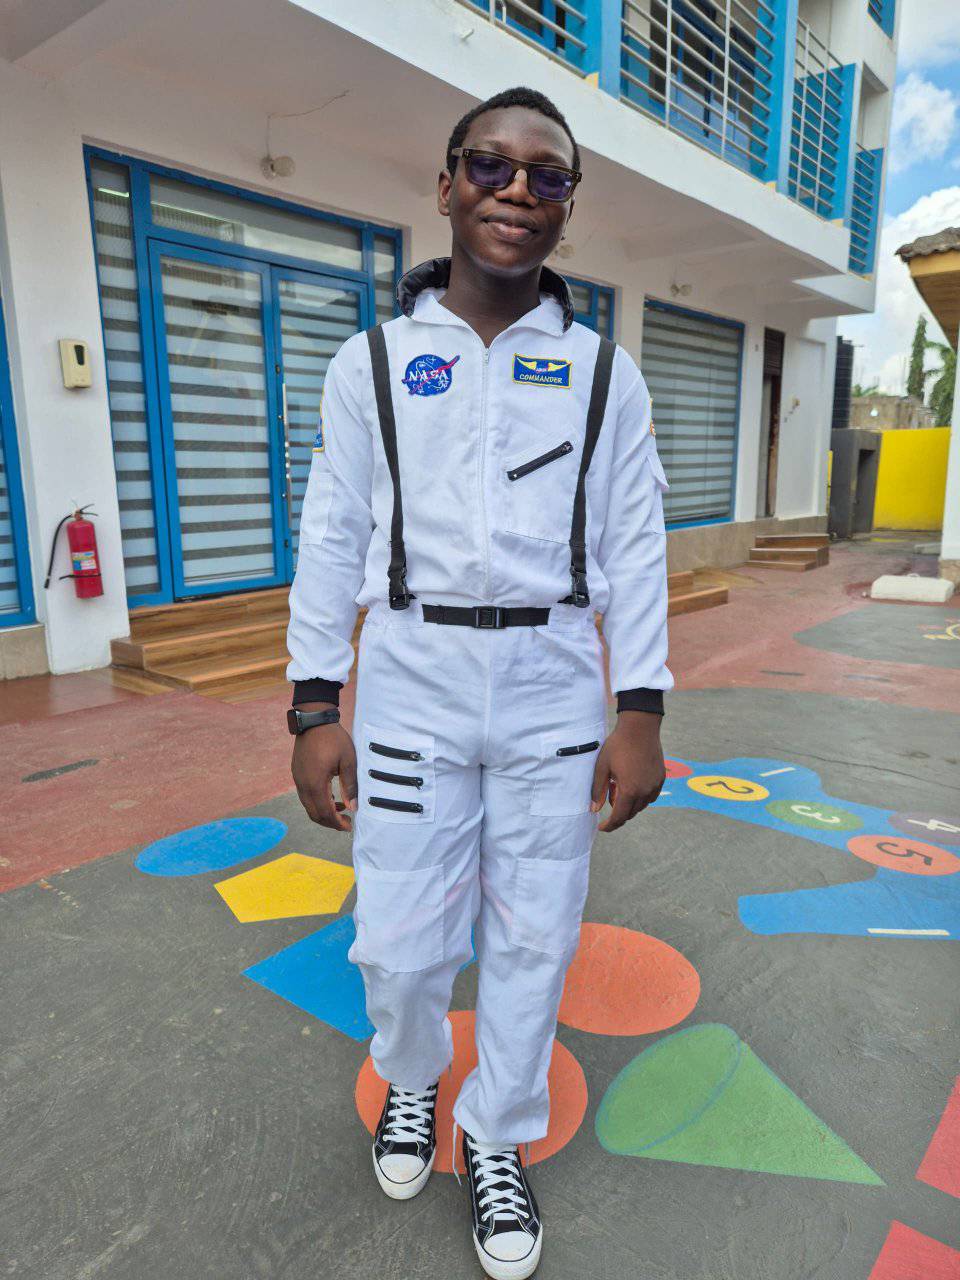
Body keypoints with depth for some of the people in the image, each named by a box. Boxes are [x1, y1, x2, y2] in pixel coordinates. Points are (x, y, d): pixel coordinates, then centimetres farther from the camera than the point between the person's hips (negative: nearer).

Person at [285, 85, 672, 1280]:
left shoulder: (604, 373, 5)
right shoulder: (371, 361, 4)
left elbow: (634, 550, 3)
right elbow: (332, 539, 2)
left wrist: (640, 715, -2)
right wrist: (315, 710, -2)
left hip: (554, 689, 1)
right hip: (411, 683, 0)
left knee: (532, 938, 10)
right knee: (400, 943, 7)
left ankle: (496, 1143, 37)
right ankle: (410, 1079, 43)